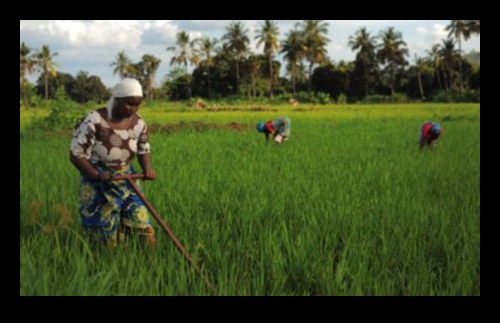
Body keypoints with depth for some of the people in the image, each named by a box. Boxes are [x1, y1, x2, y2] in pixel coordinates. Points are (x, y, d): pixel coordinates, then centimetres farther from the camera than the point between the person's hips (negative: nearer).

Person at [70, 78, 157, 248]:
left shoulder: (138, 123, -4)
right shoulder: (94, 121, -20)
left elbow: (144, 150, 13)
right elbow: (76, 155, -16)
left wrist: (147, 168, -9)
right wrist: (97, 175, -32)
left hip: (126, 181, 4)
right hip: (97, 184, -4)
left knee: (143, 228, -5)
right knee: (105, 239, 1)